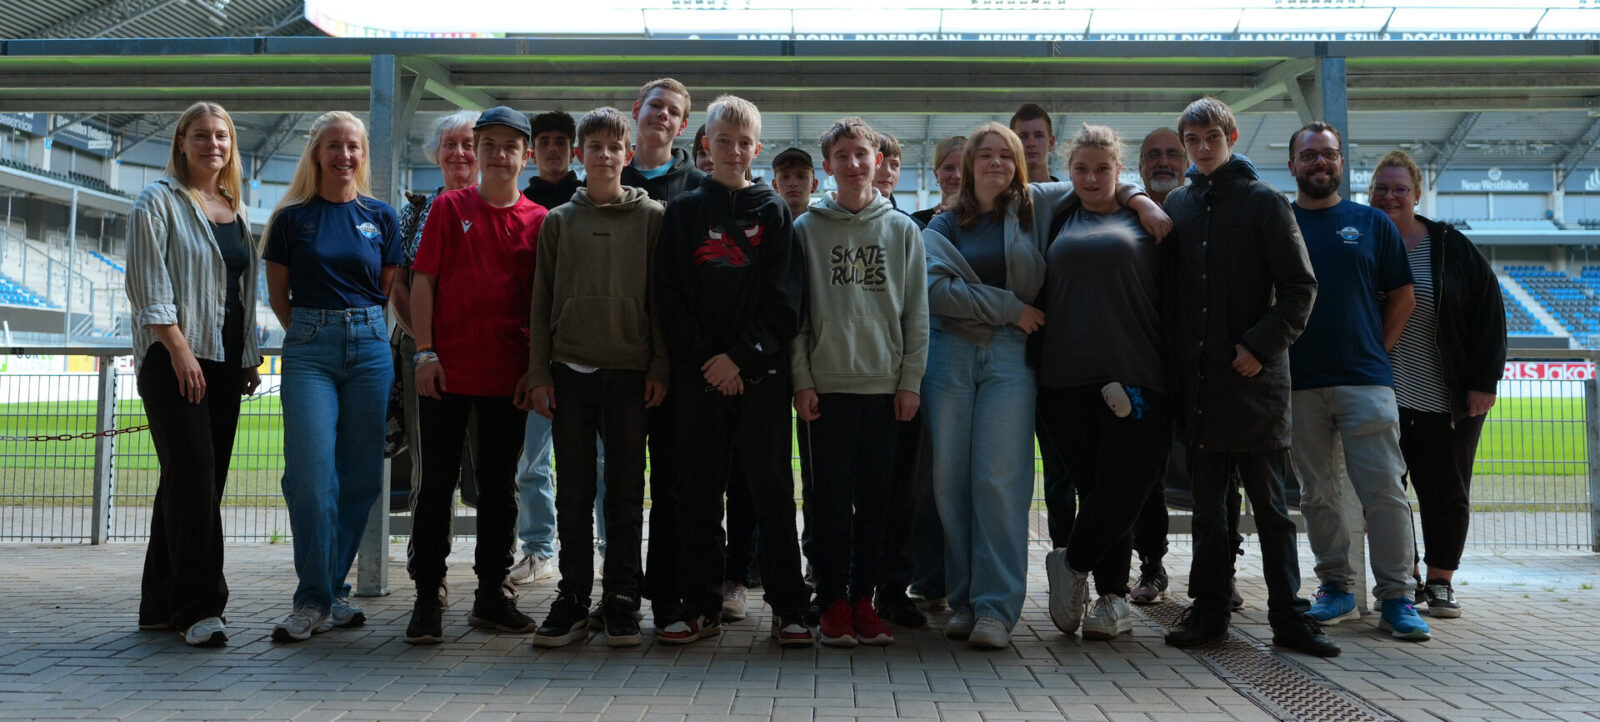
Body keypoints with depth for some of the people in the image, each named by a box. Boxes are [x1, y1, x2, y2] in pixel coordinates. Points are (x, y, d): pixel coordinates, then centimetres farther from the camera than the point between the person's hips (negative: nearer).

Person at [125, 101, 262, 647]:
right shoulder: (159, 201, 0)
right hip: (173, 357, -6)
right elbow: (148, 283, -8)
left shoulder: (236, 209, 19)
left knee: (194, 480, 6)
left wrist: (250, 355, 16)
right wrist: (178, 347, -17)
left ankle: (162, 606, 14)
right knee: (194, 474, -13)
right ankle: (198, 606, -11)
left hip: (224, 359, 6)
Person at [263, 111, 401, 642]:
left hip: (370, 347, 2)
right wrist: (311, 335, 9)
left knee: (359, 477, 3)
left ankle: (329, 591, 16)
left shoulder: (380, 217, 10)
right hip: (308, 349, -2)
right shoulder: (291, 218, 6)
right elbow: (278, 295, 12)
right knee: (312, 474, -11)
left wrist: (362, 328, 9)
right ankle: (314, 602, -3)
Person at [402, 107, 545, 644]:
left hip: (508, 374, 2)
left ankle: (491, 596, 20)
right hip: (447, 369, -2)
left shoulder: (538, 221, 5)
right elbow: (422, 281, 0)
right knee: (438, 483, 3)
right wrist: (424, 351, -8)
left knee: (500, 487, 9)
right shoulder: (449, 208, 3)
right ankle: (427, 600, 11)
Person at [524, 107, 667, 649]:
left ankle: (621, 599, 11)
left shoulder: (651, 217, 6)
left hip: (631, 371, -1)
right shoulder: (559, 221, 10)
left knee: (627, 490, 3)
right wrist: (538, 373, 2)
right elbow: (542, 302, 9)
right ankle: (573, 597, 12)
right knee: (574, 490, 4)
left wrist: (660, 367, -4)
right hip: (571, 370, 1)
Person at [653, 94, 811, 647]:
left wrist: (740, 356, -11)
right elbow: (669, 295, 2)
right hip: (698, 371, 1)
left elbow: (783, 299, 0)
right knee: (700, 490, 5)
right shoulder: (683, 211, 10)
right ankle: (701, 608, 14)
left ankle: (787, 608, 8)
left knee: (773, 487, 1)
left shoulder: (772, 211, 8)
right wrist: (706, 358, -9)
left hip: (760, 370, -1)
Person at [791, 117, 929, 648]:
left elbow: (917, 312, 7)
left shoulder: (903, 230, 8)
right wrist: (801, 379, -5)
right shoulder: (807, 229, 4)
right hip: (827, 384, -1)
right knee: (831, 499, 1)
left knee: (875, 499, 6)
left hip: (885, 385, 2)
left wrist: (911, 379, 0)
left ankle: (864, 598, 15)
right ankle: (833, 601, 10)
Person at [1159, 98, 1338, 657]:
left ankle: (1288, 614, 11)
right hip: (1196, 378, 4)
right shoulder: (1177, 204, 12)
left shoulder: (1264, 202, 1)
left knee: (1270, 504, 3)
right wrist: (1175, 356, 7)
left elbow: (1300, 287, -3)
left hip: (1253, 378, -3)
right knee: (1207, 504, 9)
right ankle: (1210, 609, 17)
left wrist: (1262, 344, -13)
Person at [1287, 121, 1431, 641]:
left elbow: (1403, 296, 12)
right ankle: (1335, 588, 19)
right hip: (1300, 384, 1)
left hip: (1366, 381, 0)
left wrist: (1378, 349, 4)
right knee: (1318, 495, 8)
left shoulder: (1371, 223, 8)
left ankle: (1395, 597, 2)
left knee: (1385, 491, -4)